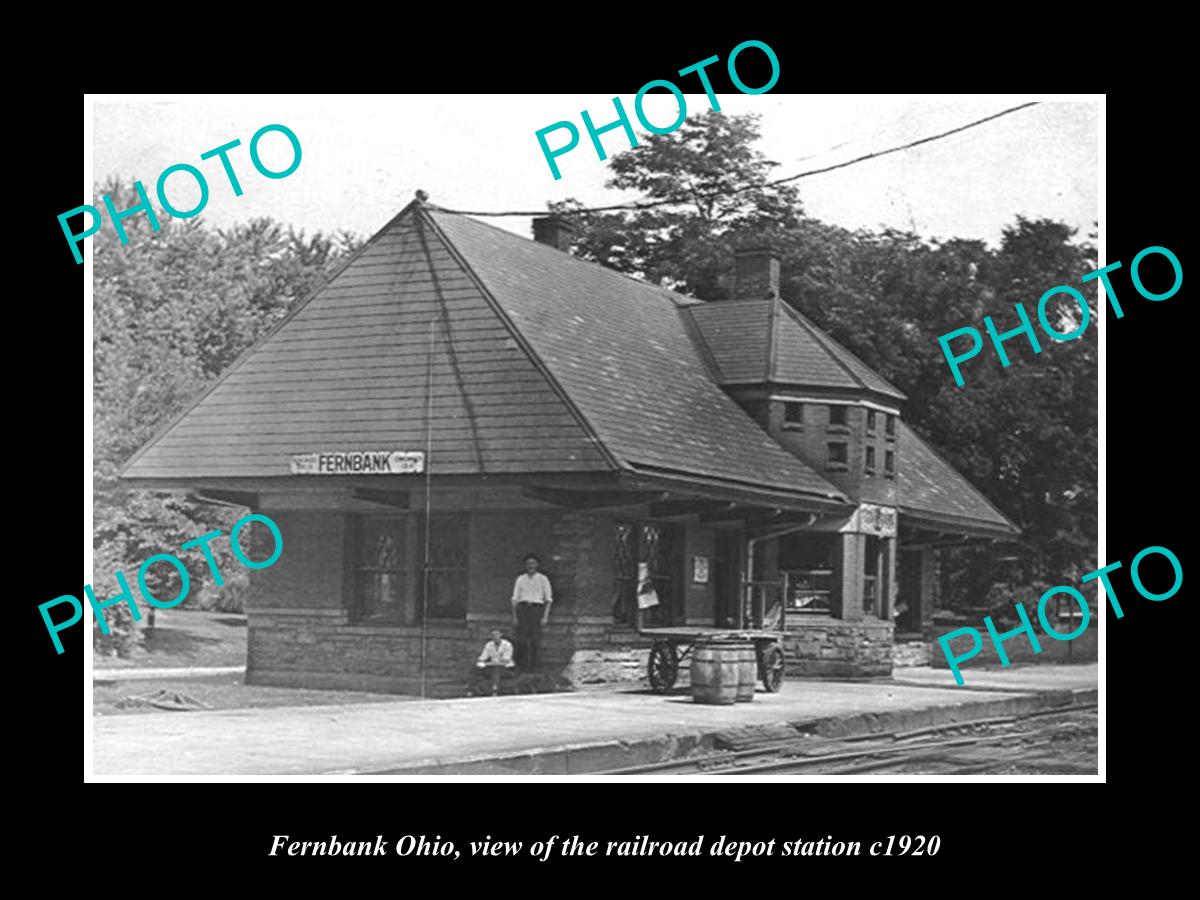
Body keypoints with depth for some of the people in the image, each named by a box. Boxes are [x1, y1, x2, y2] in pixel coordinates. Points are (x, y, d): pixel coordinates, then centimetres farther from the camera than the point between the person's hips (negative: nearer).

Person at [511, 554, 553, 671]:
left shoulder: (543, 579, 7)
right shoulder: (520, 579, 12)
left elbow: (548, 599, 6)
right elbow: (515, 598, 11)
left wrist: (545, 616, -4)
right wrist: (514, 616, 3)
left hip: (537, 609, -1)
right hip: (522, 608, 1)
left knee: (535, 641, -6)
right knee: (521, 640, -8)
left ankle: (533, 668, -1)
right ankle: (521, 667, -3)